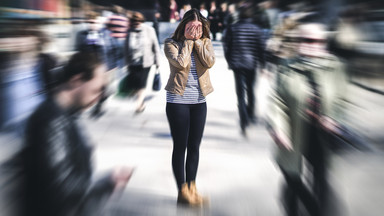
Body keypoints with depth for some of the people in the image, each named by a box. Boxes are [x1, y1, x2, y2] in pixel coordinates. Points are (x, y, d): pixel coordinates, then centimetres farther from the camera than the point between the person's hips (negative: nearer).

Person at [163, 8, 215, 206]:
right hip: (177, 101, -4)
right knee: (180, 146, 1)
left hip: (199, 101, 4)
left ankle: (192, 188, 19)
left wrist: (197, 40, -9)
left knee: (194, 147, 9)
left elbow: (209, 62, -12)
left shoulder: (205, 42, 7)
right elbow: (181, 62, -20)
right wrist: (188, 40, -11)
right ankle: (182, 191, 8)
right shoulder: (171, 43, -3)